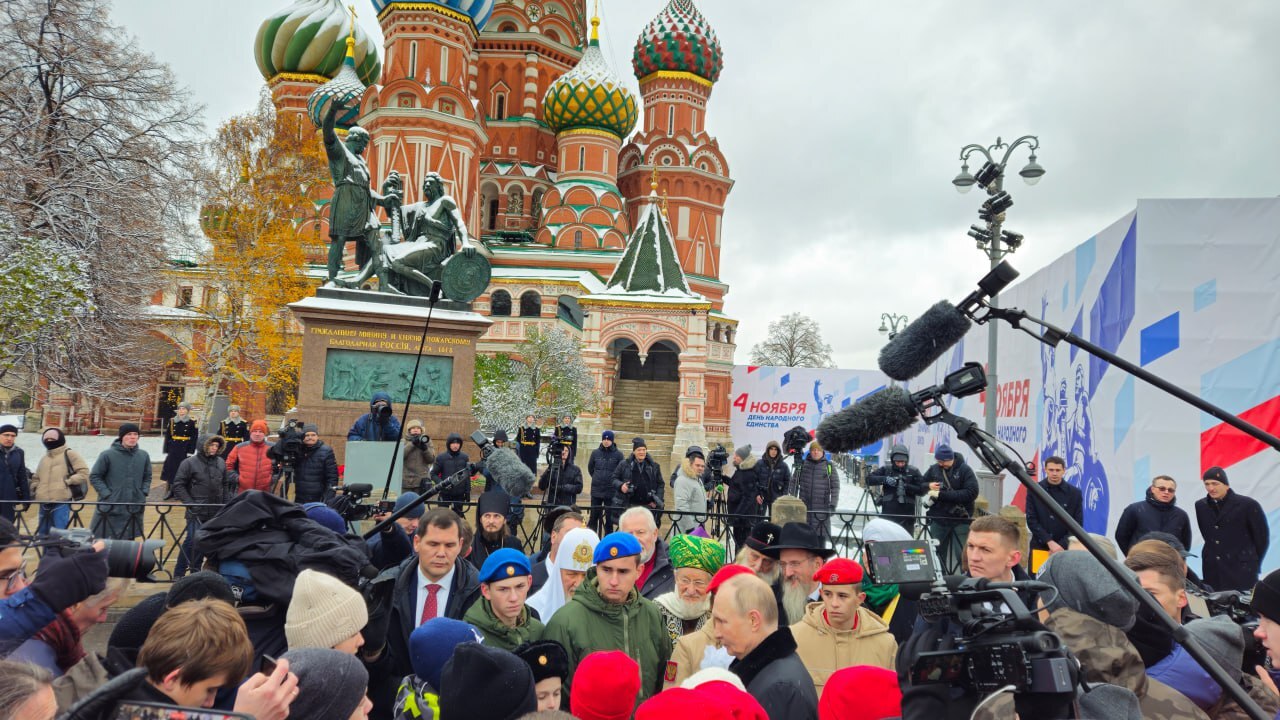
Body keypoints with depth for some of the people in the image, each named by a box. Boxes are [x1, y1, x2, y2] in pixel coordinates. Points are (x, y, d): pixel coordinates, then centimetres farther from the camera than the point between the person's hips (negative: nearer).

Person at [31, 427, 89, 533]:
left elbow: (83, 472, -6)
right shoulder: (43, 458, 22)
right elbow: (36, 478, 31)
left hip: (61, 502, -7)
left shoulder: (69, 454, 1)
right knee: (43, 534, 11)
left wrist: (68, 481, -11)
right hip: (44, 503, 7)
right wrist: (34, 490, 14)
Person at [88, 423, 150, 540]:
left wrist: (144, 492, 4)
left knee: (129, 539, 9)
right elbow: (94, 476, -1)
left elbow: (147, 477, 18)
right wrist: (106, 494, -9)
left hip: (134, 509, 4)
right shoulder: (108, 455, -6)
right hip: (110, 509, -3)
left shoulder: (144, 455, 7)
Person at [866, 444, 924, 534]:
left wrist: (906, 487, -15)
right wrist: (885, 479, -17)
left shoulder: (913, 472, 4)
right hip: (888, 515, 1)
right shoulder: (886, 469, 6)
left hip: (906, 517, 0)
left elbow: (922, 490, -2)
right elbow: (869, 479, -2)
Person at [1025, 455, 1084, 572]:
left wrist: (1061, 545, -10)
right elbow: (1031, 520, -3)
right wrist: (1050, 542, -14)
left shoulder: (1074, 493, 4)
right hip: (1039, 548, 0)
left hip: (1065, 549, 0)